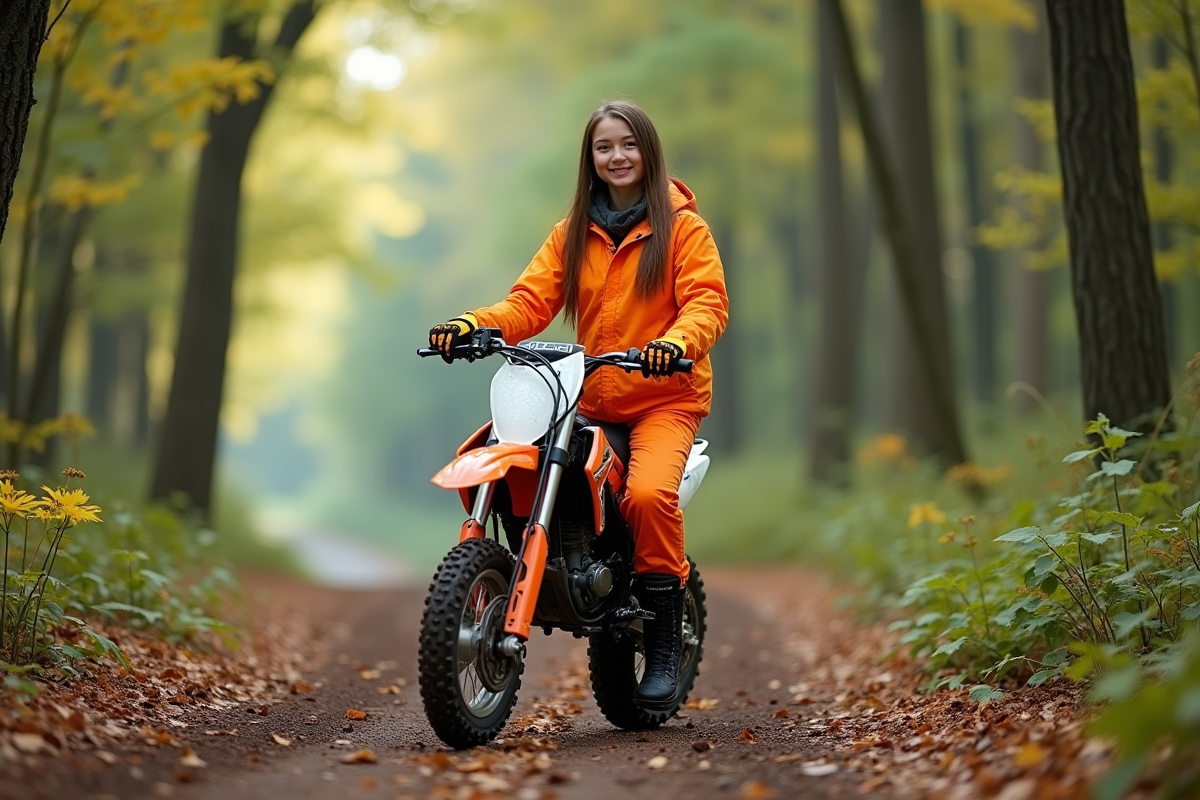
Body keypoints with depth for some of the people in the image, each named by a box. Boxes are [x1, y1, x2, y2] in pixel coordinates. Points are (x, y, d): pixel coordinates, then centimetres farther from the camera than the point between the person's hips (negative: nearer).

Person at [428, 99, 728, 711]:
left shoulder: (682, 226, 3)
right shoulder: (573, 232, 16)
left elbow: (707, 301, -8)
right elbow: (532, 300, 5)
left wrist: (678, 342, -31)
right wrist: (473, 325, -15)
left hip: (665, 396, -5)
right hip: (589, 401, 5)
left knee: (649, 493, -31)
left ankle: (663, 650, -17)